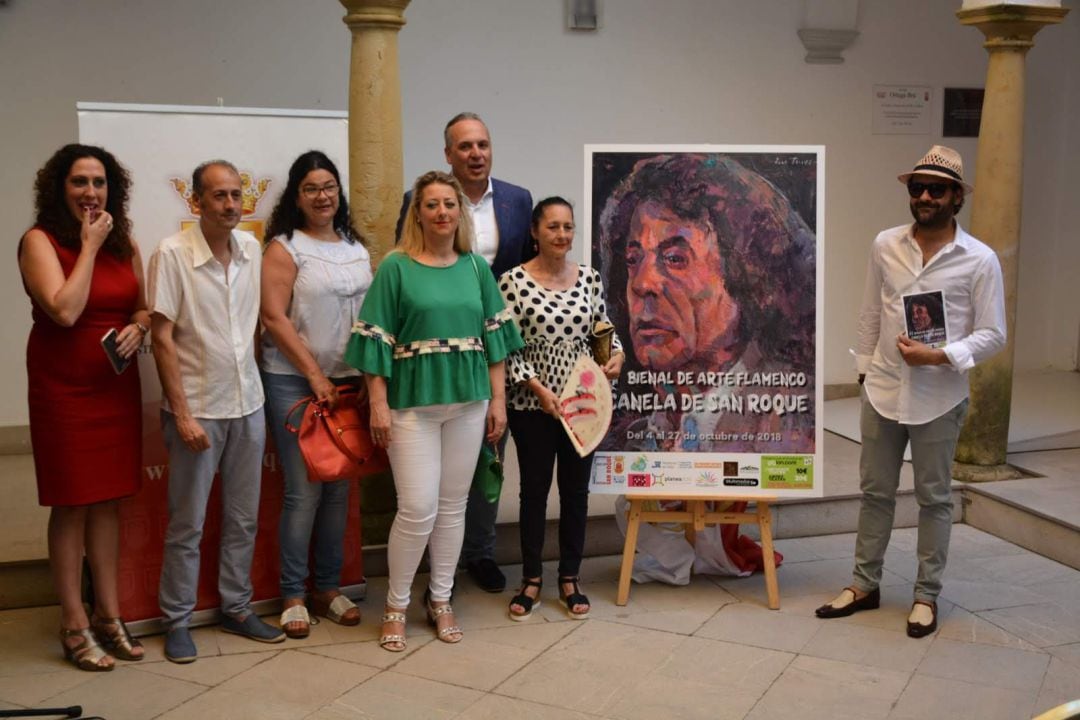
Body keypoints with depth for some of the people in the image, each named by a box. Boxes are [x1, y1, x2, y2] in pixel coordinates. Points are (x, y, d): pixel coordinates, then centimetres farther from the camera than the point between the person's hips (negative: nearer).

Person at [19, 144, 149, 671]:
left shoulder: (123, 242, 9)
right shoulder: (41, 240, -8)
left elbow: (143, 307, 15)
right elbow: (65, 311, -21)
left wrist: (138, 326, -7)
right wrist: (89, 246, -15)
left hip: (117, 385, 5)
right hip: (63, 387, -5)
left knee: (109, 501, 11)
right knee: (71, 504, 2)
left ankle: (108, 614, 23)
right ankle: (75, 626, 14)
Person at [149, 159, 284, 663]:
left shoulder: (251, 248, 3)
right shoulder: (172, 254, -12)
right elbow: (162, 338, -12)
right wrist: (182, 413, -15)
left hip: (248, 404, 5)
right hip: (197, 409, -5)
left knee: (244, 518, 13)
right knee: (187, 524, 5)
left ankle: (237, 609, 27)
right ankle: (177, 621, 19)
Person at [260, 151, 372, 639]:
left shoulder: (356, 247, 12)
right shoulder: (285, 248, -4)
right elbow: (274, 316, -11)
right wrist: (315, 375, -12)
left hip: (347, 380, 5)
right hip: (294, 382, -5)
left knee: (338, 489, 9)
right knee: (304, 492, -4)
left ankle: (329, 588, 21)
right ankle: (293, 595, 10)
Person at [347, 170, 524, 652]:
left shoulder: (475, 267, 7)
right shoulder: (396, 267, -4)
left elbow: (495, 335, 9)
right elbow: (375, 340, -6)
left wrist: (498, 399, 4)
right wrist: (379, 405, -10)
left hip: (469, 401, 4)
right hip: (412, 402, -4)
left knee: (453, 505, 9)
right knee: (418, 509, -6)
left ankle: (440, 601, 24)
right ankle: (396, 606, 13)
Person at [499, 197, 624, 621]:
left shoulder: (590, 278, 3)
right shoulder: (513, 281, -9)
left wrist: (617, 353, -7)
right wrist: (537, 387, -16)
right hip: (532, 404, -3)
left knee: (576, 489, 11)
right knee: (535, 489, 8)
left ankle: (570, 579, 25)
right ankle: (531, 580, 23)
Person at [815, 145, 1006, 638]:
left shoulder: (980, 260, -8)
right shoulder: (885, 245, 1)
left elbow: (992, 334, -7)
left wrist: (939, 356, -20)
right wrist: (864, 370, 9)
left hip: (939, 399, -3)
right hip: (882, 392, 3)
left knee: (934, 498, 9)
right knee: (875, 492, 12)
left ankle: (927, 595, 23)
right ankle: (864, 585, 25)